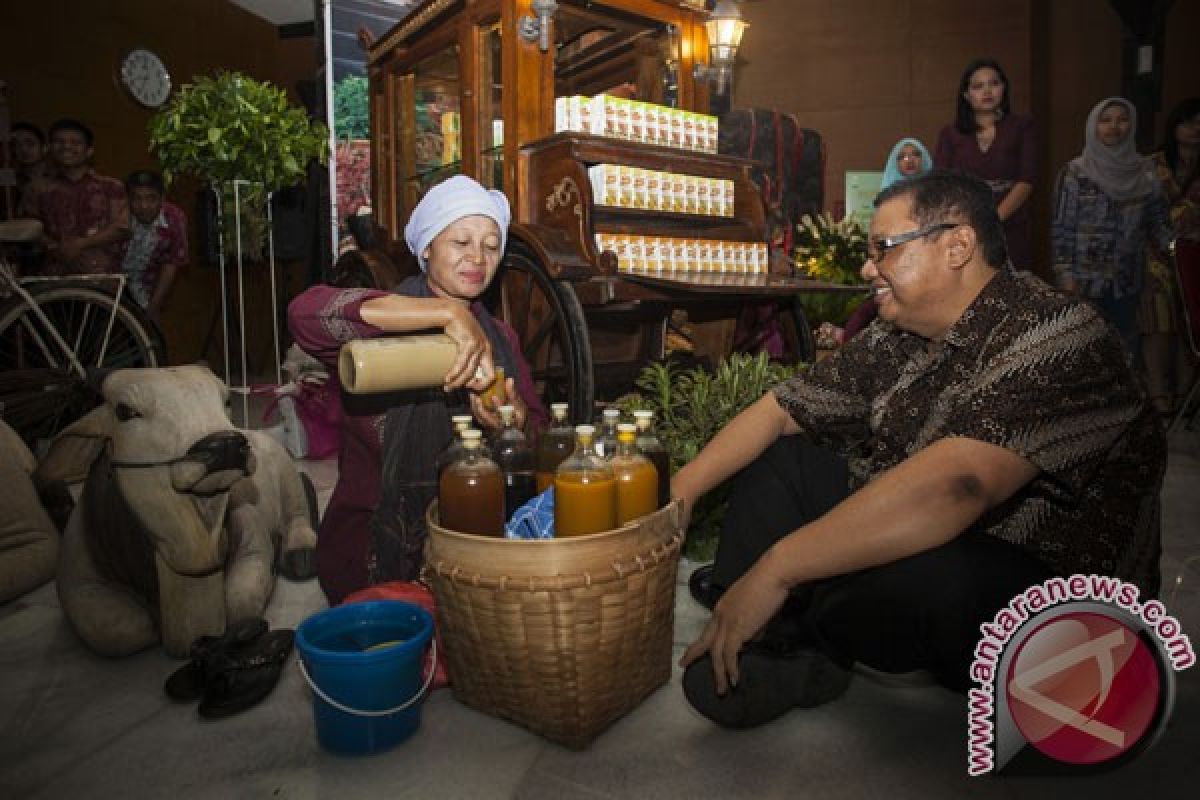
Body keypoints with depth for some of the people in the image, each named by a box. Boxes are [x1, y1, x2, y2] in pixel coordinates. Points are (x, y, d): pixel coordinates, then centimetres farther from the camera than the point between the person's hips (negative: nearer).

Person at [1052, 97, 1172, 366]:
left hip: (1127, 281, 3)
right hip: (1084, 281, -3)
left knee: (1126, 348, 10)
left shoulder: (1145, 172, 5)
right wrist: (1065, 274, -9)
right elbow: (1061, 227, -5)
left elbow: (1157, 221, 8)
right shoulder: (1075, 172, -4)